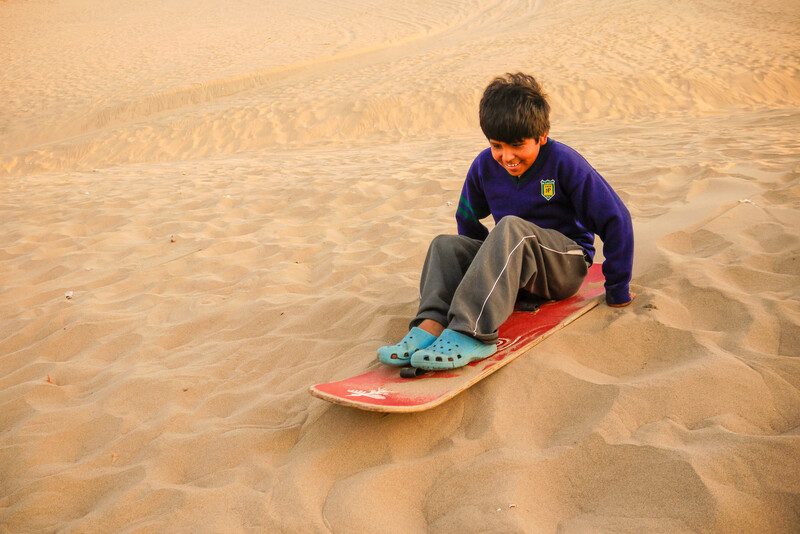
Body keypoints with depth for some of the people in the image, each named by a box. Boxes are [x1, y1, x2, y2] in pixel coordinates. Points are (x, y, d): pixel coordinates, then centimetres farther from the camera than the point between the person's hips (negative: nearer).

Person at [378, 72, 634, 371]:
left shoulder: (563, 163, -14)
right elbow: (467, 219, 19)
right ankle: (432, 325, -42)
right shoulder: (485, 167, 0)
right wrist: (487, 261, 19)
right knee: (446, 245, -16)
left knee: (511, 227, -35)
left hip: (565, 265, -5)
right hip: (515, 269, 5)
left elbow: (615, 219, -11)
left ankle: (473, 332, -50)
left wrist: (617, 291, -7)